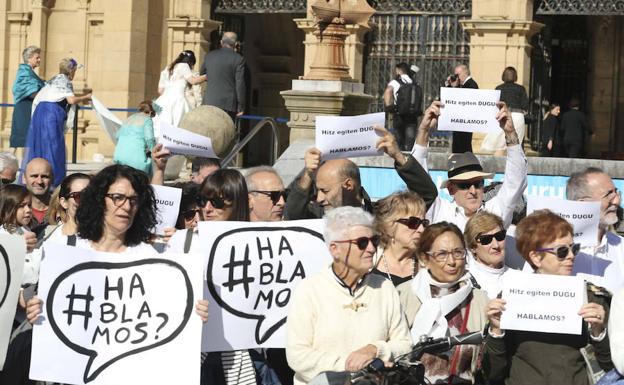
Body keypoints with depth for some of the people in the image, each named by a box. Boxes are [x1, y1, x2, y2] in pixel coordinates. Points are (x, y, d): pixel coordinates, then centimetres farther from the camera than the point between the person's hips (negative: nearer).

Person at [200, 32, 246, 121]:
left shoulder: (209, 56, 9)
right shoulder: (238, 59, -4)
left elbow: (202, 73, 25)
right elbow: (240, 84, -6)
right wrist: (241, 107, -2)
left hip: (209, 101, 4)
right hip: (228, 103, -4)